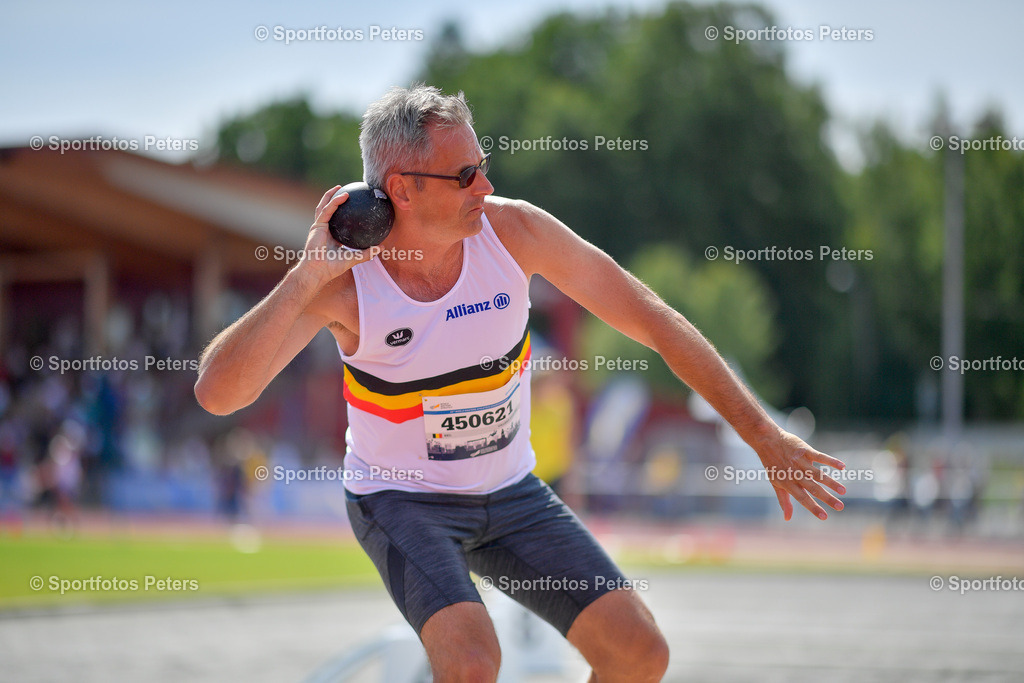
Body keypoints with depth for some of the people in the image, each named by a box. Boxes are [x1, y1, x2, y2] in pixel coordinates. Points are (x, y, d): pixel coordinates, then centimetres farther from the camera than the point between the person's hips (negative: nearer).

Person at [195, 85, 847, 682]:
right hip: (402, 501, -4)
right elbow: (217, 392, -30)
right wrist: (308, 276, -37)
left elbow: (652, 320, -10)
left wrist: (767, 438, -10)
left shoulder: (512, 228, -16)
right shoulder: (342, 277, -22)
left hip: (512, 493, 4)